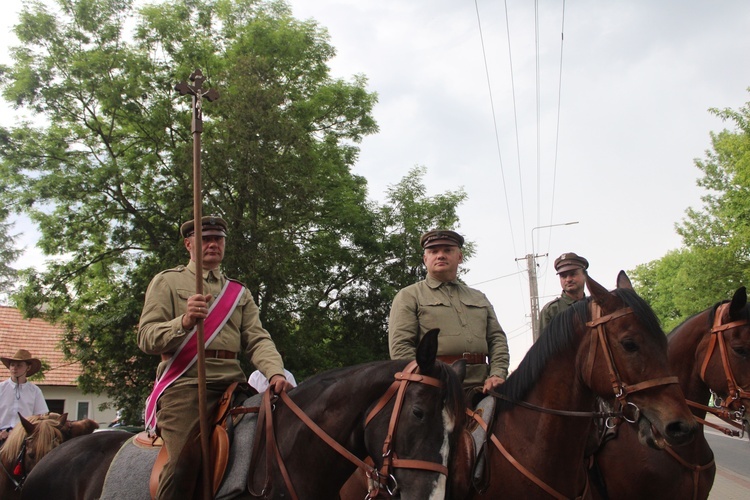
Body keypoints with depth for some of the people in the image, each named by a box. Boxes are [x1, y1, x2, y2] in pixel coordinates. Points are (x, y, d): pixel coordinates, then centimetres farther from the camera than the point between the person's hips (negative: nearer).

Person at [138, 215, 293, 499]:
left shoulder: (239, 293, 23)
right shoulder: (167, 281, 13)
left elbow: (257, 340, 9)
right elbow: (146, 338, 0)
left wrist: (275, 372, -12)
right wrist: (184, 322, -20)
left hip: (232, 381, 4)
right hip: (185, 382, -4)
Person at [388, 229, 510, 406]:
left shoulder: (480, 298, 26)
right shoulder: (408, 296, 10)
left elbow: (497, 339, 18)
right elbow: (400, 346, -2)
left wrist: (497, 374, -1)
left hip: (480, 387, 4)